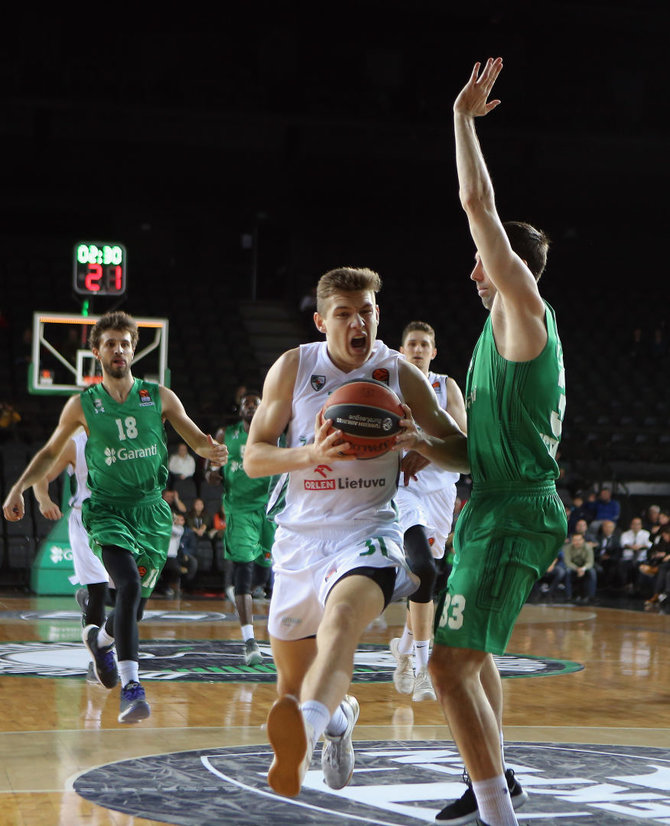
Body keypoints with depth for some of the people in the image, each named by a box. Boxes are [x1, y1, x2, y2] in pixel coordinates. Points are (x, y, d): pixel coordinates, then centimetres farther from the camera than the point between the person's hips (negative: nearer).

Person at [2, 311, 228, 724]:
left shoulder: (159, 397, 1)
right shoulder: (82, 405, 1)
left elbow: (197, 438, 4)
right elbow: (50, 453, 11)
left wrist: (212, 450, -19)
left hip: (151, 510, 3)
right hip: (108, 510, -3)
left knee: (138, 601, 10)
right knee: (129, 587, -24)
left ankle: (101, 638, 44)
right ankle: (131, 686, -22)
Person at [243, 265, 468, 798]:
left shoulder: (400, 374, -1)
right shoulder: (294, 367, 1)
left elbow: (466, 455, 5)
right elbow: (253, 458, 1)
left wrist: (421, 444, -18)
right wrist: (313, 453, -19)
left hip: (368, 530, -3)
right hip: (301, 535, 3)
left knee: (341, 617, -37)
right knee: (292, 680, 12)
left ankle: (304, 729, -64)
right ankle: (338, 716, 48)